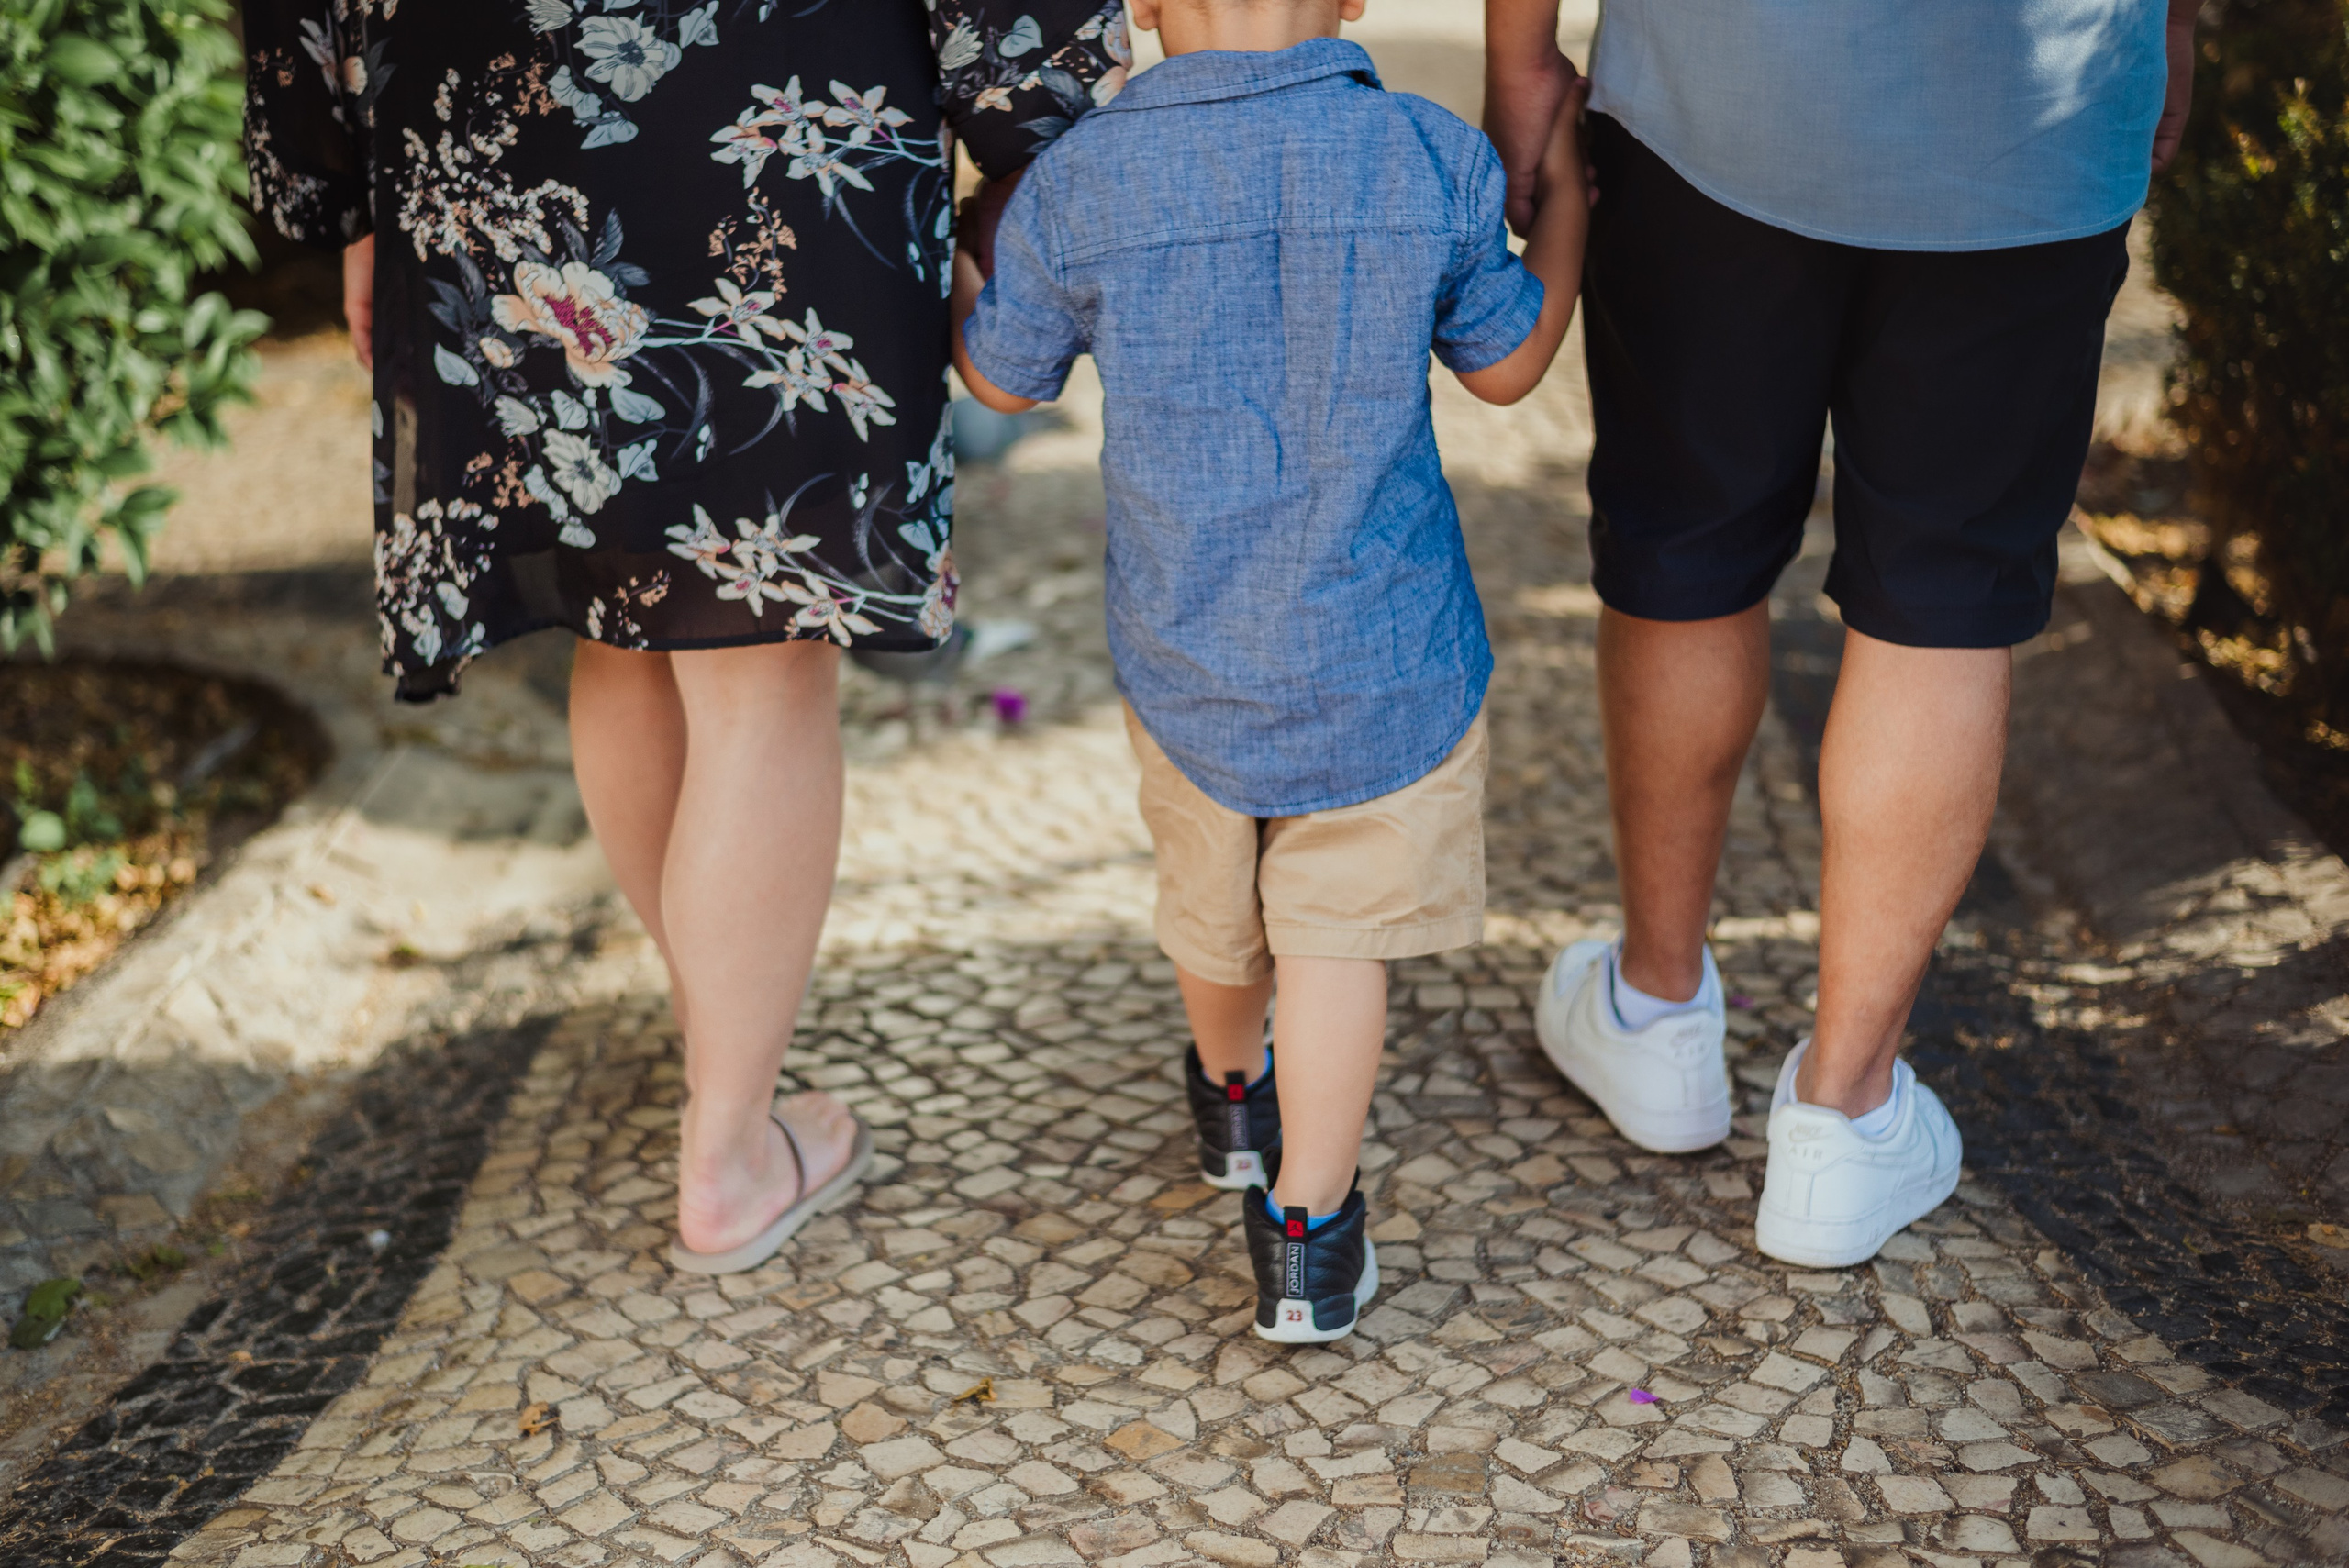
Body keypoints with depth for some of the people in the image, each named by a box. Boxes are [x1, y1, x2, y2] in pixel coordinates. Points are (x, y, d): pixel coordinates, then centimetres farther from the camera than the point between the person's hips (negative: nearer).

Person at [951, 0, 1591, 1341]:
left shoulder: (1078, 188, -15)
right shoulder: (1436, 164, -14)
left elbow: (1003, 379, 3)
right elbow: (1507, 365, 2)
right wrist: (1567, 193, 16)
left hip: (1189, 650, 2)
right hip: (1387, 651, -2)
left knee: (1215, 907, 25)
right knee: (1338, 932, 13)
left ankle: (1232, 1096, 53)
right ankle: (1307, 1234, 13)